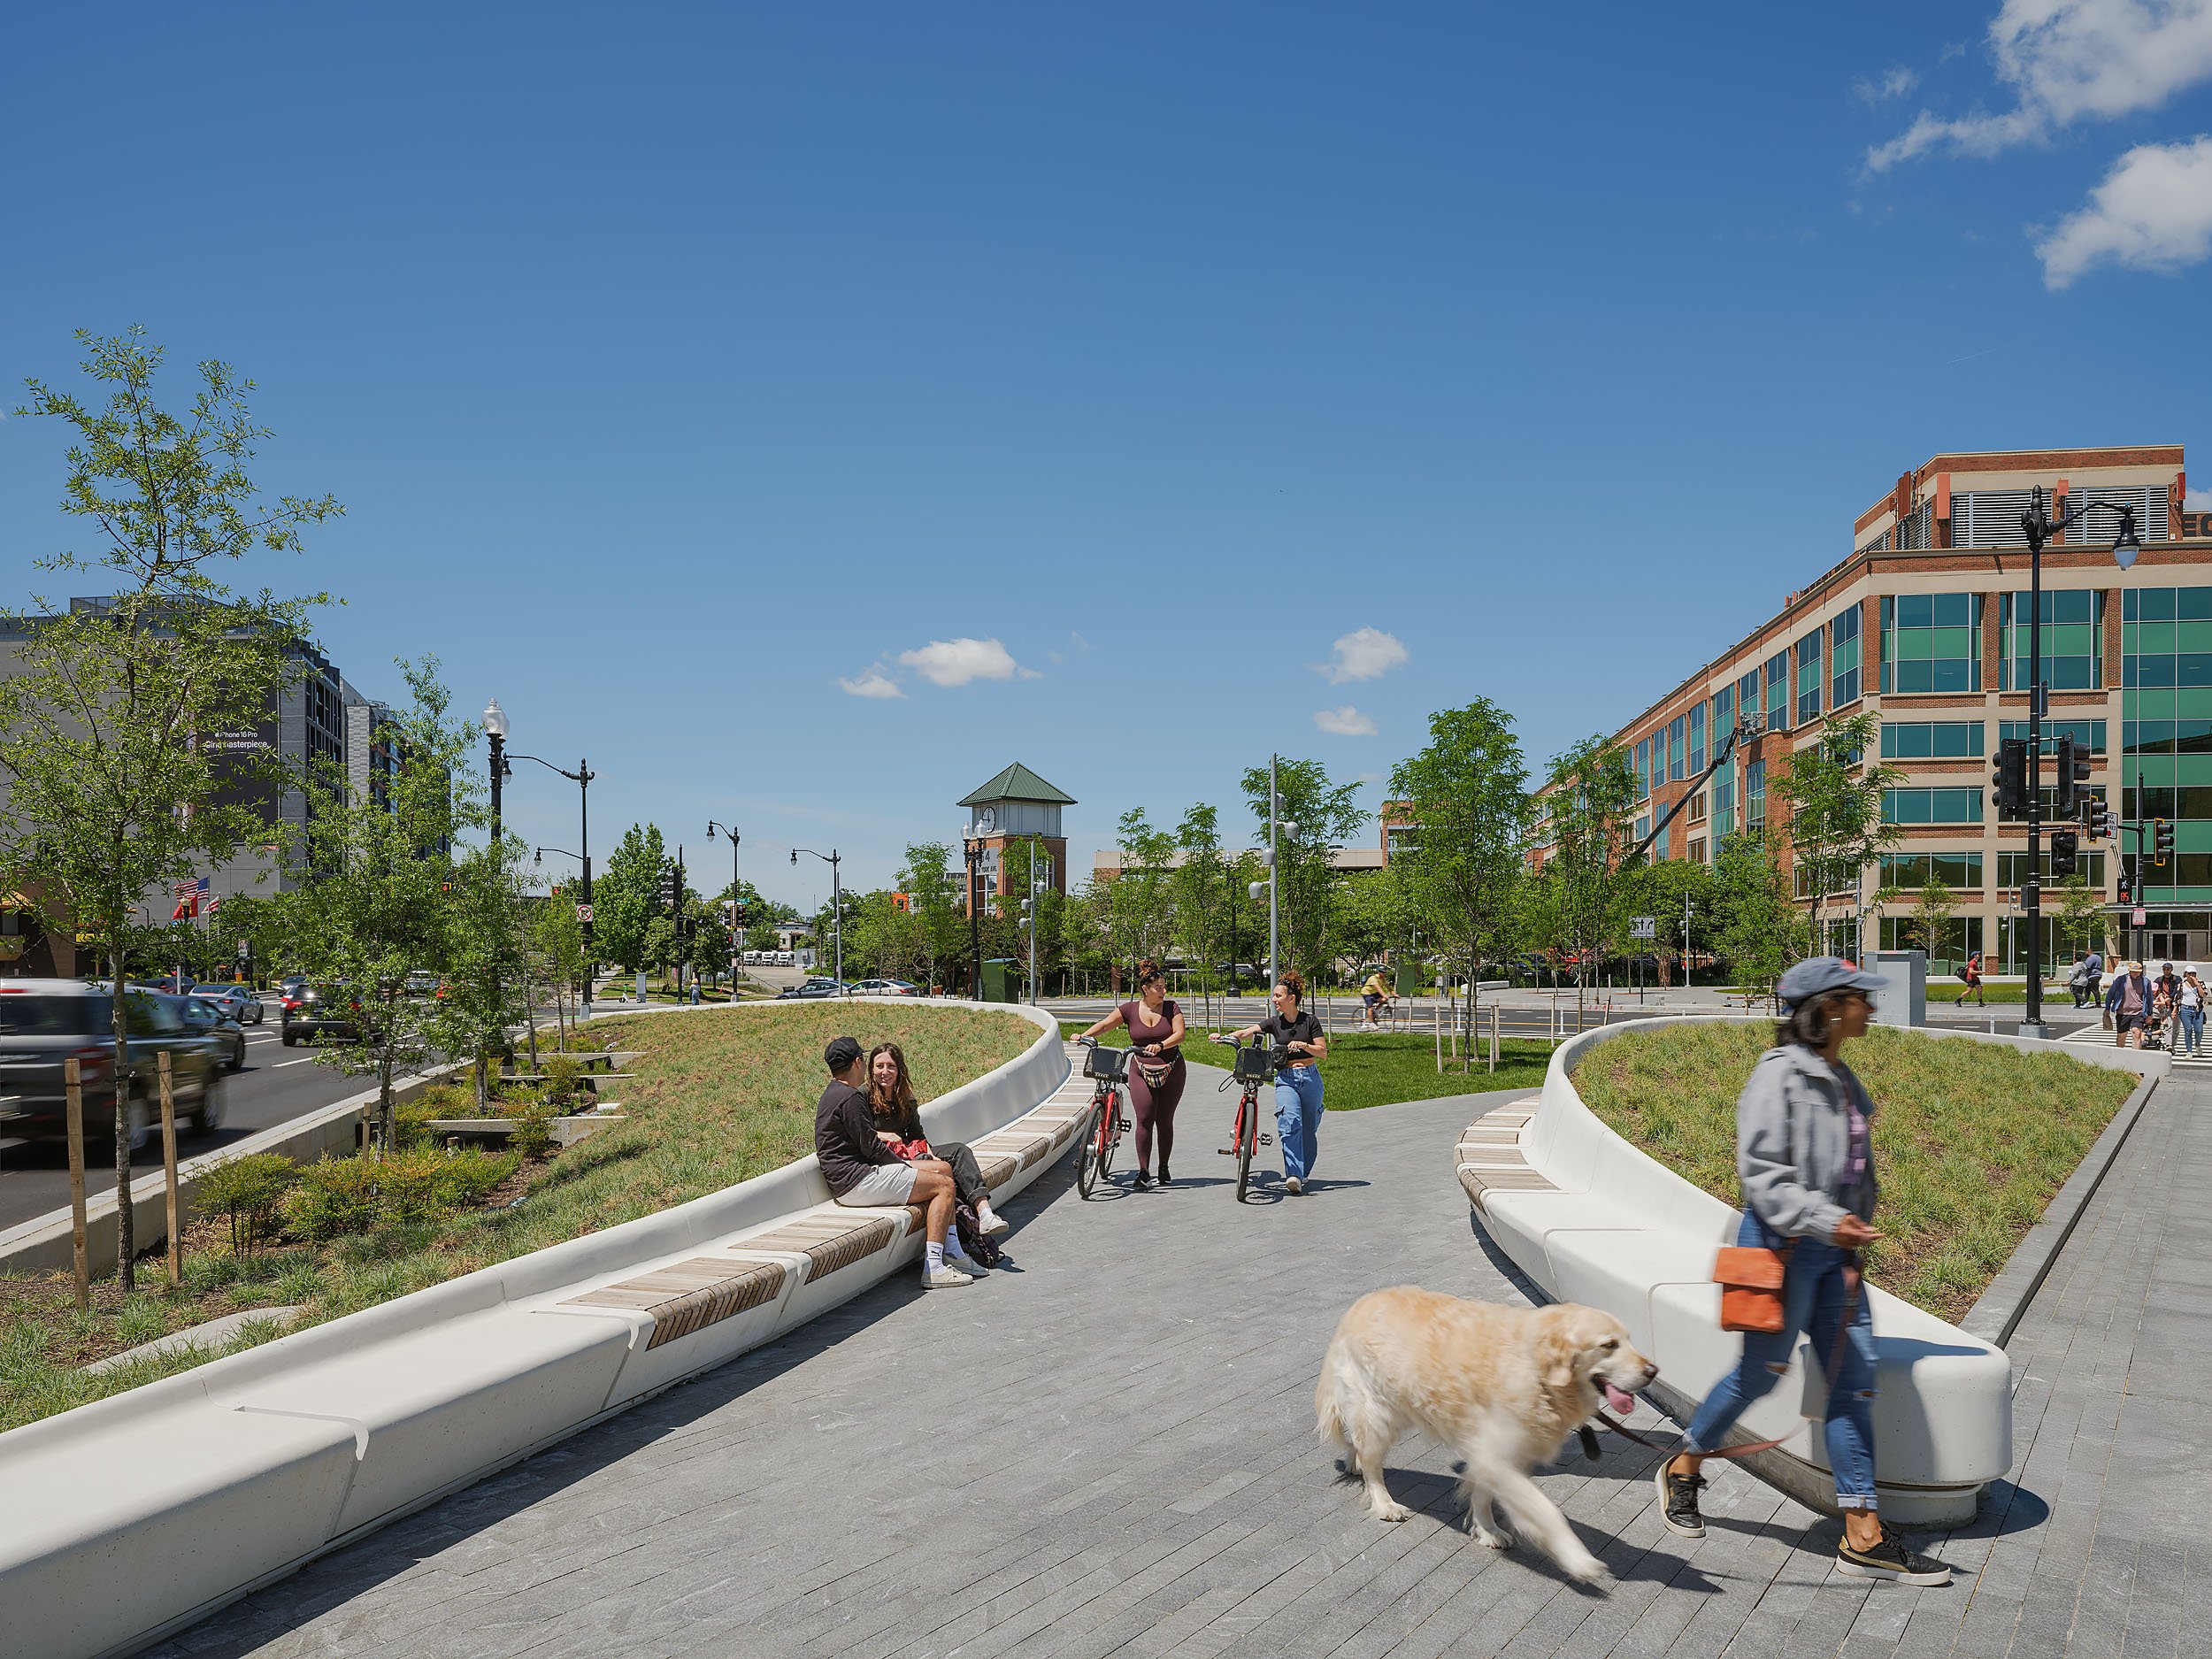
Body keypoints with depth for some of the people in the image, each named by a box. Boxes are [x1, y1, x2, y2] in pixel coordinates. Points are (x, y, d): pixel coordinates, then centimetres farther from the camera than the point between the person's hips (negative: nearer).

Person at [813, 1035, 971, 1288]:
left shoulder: (832, 1094, 19)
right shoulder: (850, 1097, -16)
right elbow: (871, 1147, -16)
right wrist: (907, 1166, -4)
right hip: (857, 1182, -11)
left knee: (942, 1169, 13)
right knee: (943, 1185, -11)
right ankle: (933, 1270, -19)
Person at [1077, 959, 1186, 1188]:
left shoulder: (1171, 1007, -2)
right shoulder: (1130, 1009, -1)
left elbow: (1179, 1034, -11)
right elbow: (1105, 1024, -5)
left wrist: (1160, 1045, -29)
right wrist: (1084, 1036, -21)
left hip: (1171, 1071, 0)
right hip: (1141, 1072, 0)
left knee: (1165, 1121, 5)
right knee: (1144, 1120, -9)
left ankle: (1164, 1169, 20)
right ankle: (1143, 1172, -5)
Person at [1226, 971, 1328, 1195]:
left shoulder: (1310, 1021, 0)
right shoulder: (1274, 1022, 3)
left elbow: (1323, 1051, -2)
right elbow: (1247, 1032, -9)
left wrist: (1303, 1045, -19)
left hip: (1310, 1077, 0)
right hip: (1285, 1078, 0)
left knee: (1308, 1129, 6)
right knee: (1290, 1123, -21)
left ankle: (1303, 1173, 25)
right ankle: (1294, 1176, -27)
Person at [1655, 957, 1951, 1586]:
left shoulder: (1841, 1079, 12)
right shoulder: (1781, 1073, -15)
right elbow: (1761, 1172, -20)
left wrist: (1852, 1245, 17)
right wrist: (1824, 1222, -27)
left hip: (1833, 1246, 9)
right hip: (1783, 1244, -8)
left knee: (1855, 1379, 6)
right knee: (1762, 1371, 3)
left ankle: (1864, 1535, 11)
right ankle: (1683, 1468, 26)